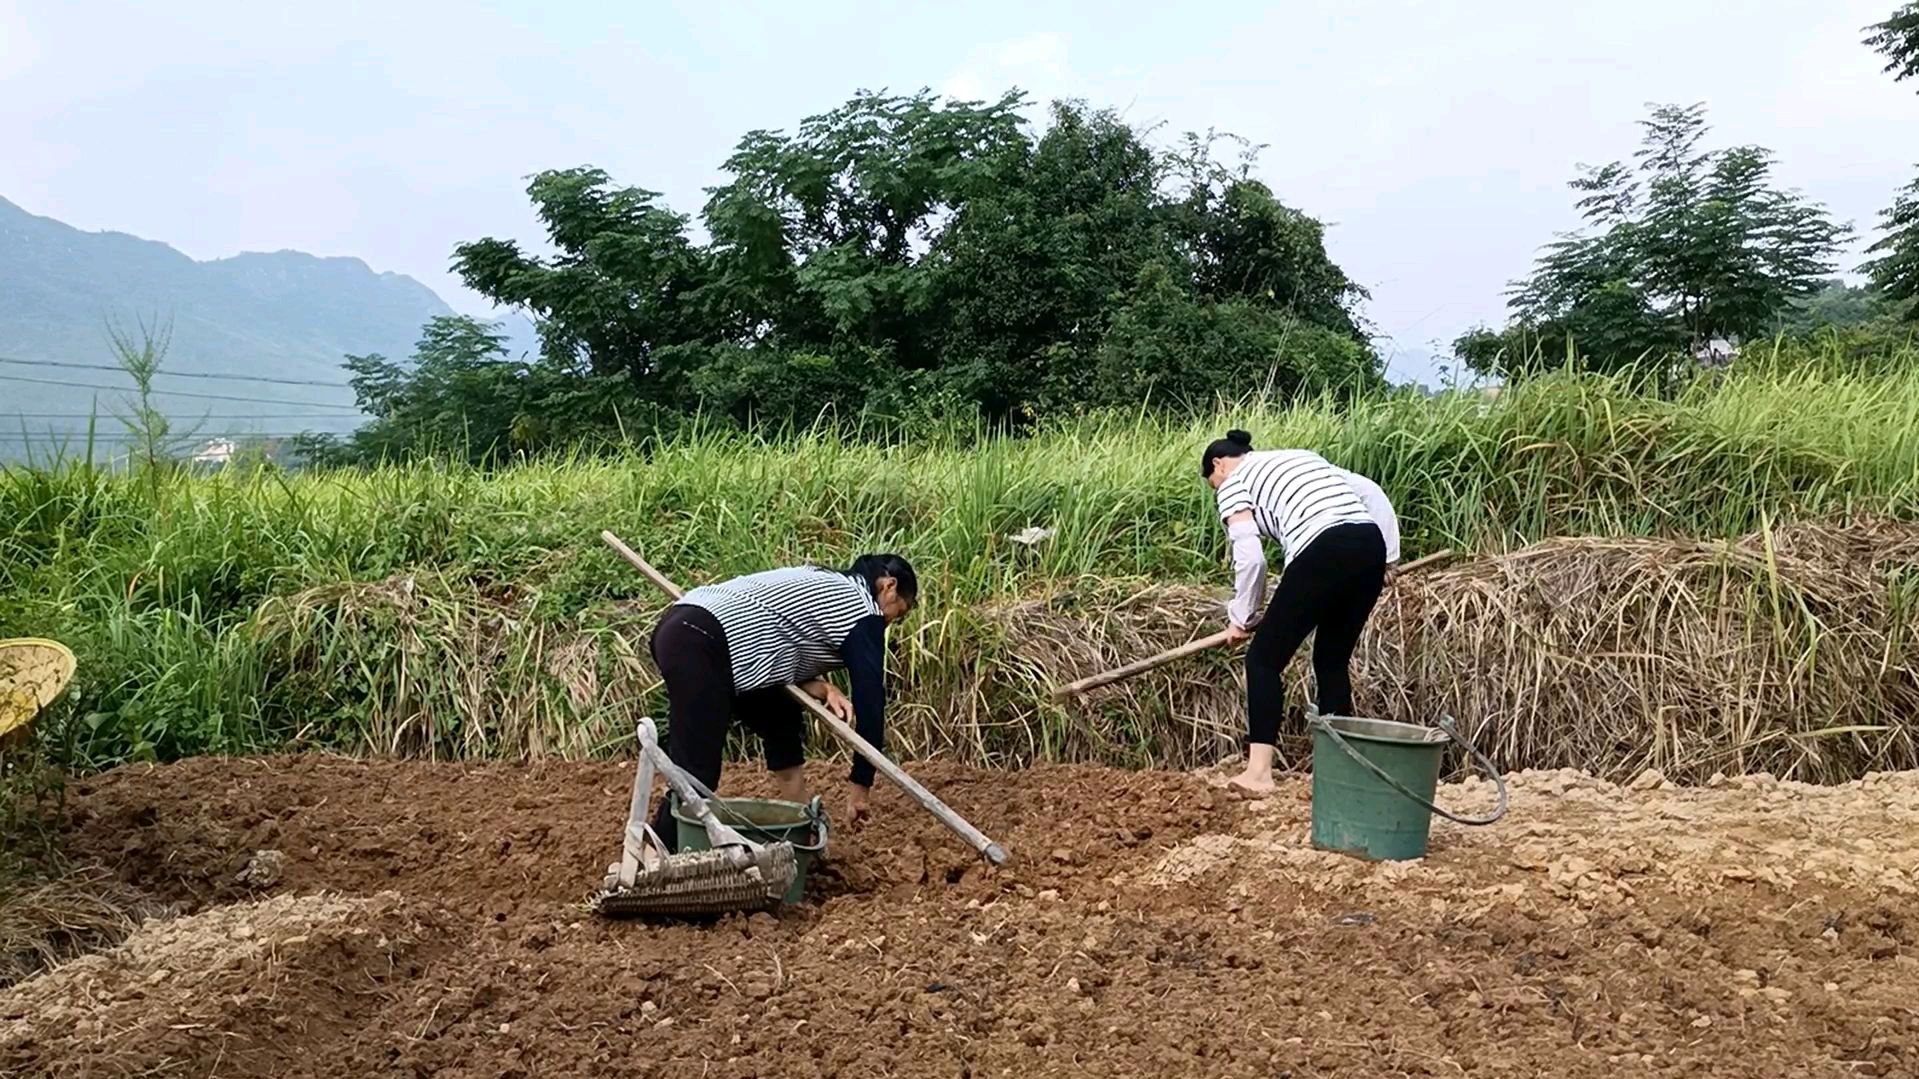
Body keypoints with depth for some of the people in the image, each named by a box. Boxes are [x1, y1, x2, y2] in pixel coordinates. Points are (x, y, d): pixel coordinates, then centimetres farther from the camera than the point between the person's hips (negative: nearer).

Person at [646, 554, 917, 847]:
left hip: (686, 629, 11)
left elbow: (785, 650, 23)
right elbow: (870, 697, -1)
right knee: (696, 776, -12)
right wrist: (860, 784, 6)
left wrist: (822, 688, 3)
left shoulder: (826, 587, 26)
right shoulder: (861, 609, 0)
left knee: (782, 719, 21)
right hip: (699, 644, -11)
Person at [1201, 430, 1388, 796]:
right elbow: (1368, 496, 22)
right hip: (1370, 547, 7)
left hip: (1323, 555, -7)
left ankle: (1259, 772, 0)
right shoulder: (1301, 456, 32)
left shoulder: (1235, 483, 13)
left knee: (1265, 658, 6)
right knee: (1333, 660, 20)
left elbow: (1250, 558, 0)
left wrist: (1242, 617, 14)